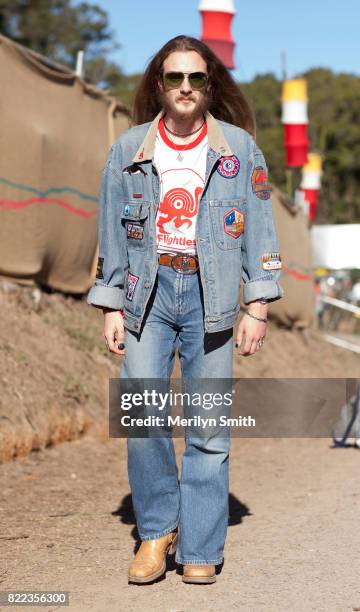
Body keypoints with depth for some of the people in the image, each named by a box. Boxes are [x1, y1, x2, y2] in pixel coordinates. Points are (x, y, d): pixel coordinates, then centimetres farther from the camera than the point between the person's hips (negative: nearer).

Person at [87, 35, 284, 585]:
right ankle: (157, 529, 9)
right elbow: (113, 234, 12)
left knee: (209, 428, -2)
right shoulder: (128, 150, 10)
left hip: (210, 297, -1)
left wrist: (259, 306, 0)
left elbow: (259, 229, 6)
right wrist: (110, 307, 7)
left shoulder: (240, 148, 7)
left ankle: (201, 552, 8)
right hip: (149, 292, 1)